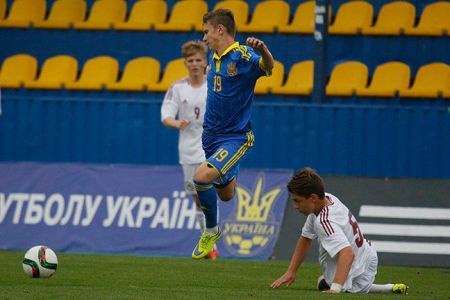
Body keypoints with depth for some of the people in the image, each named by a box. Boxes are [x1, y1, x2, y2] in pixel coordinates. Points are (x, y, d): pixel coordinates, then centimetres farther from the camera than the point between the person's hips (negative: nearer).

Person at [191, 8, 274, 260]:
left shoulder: (243, 55, -18)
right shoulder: (214, 57, 6)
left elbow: (268, 66, -40)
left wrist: (263, 50, -60)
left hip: (236, 137, -8)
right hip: (212, 135, 8)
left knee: (202, 177, -28)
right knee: (226, 194, 21)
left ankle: (212, 230, -6)